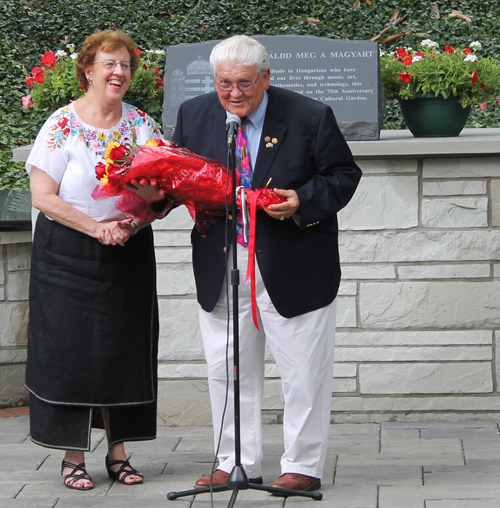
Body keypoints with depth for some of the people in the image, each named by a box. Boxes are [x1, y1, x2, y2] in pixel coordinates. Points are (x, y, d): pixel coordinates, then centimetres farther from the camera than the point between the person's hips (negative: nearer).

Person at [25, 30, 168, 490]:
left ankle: (118, 452, 16)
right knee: (70, 350, -2)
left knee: (125, 348, 5)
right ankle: (74, 457, 7)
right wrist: (97, 228, -18)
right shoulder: (62, 125, -7)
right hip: (69, 256, -4)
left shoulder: (142, 124, 5)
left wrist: (137, 220, -14)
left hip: (130, 254, 4)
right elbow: (43, 196, -12)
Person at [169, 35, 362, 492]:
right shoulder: (193, 115, 3)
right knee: (227, 369, 11)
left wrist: (303, 201, -19)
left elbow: (344, 175, -3)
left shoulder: (310, 118, -9)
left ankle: (303, 466, 15)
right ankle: (238, 464, 23)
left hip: (293, 269, -3)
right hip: (220, 270, 4)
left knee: (303, 372, 3)